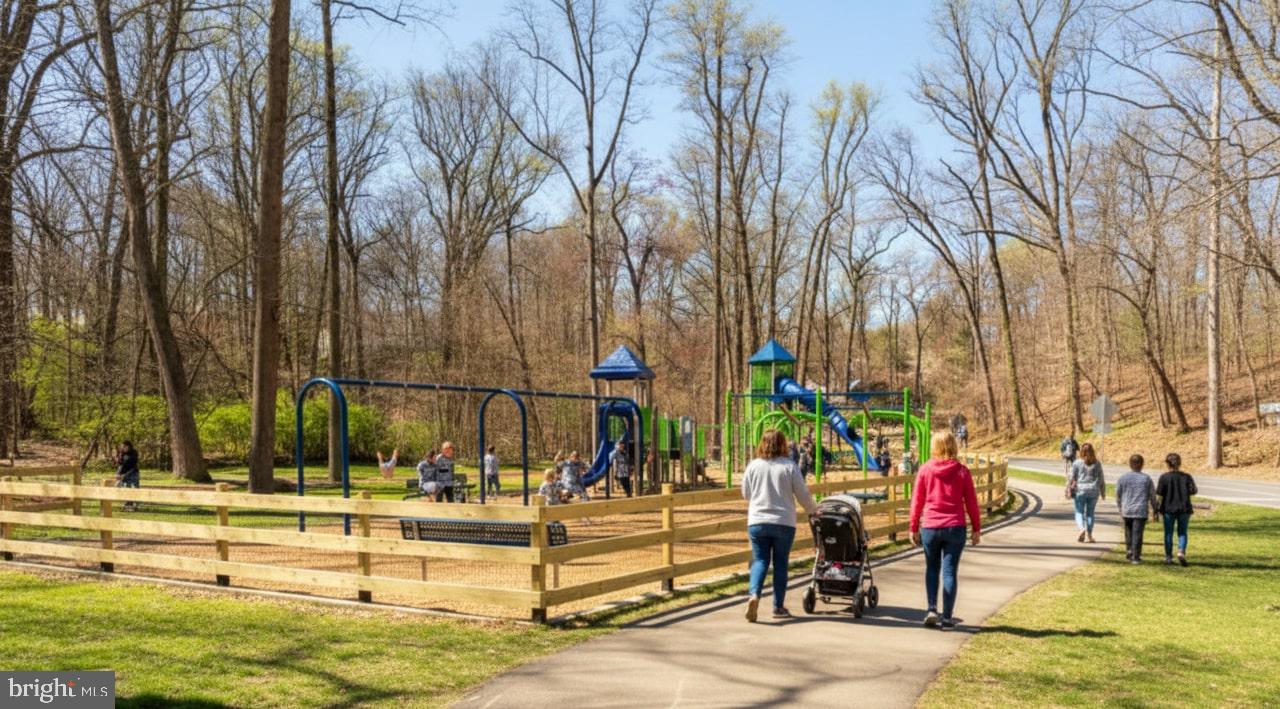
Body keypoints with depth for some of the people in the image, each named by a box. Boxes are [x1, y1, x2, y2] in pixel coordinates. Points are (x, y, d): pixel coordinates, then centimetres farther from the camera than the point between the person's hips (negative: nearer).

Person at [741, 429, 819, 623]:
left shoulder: (753, 466, 0)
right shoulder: (789, 466, -6)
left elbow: (746, 494, 11)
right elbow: (803, 494, -2)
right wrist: (813, 510, 17)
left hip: (757, 521, 1)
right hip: (784, 522, -1)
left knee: (760, 560, 7)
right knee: (781, 563, 9)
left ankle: (754, 594, -16)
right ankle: (779, 606, 13)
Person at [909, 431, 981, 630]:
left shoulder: (925, 470, -1)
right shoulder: (962, 471, 0)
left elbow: (916, 501, 2)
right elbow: (971, 502, 2)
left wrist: (914, 528, 10)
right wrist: (976, 529, 11)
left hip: (930, 527, 0)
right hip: (955, 528, 0)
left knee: (932, 569, 17)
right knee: (950, 572, 5)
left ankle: (932, 610, 4)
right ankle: (947, 617, 4)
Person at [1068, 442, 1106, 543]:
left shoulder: (1077, 463, -4)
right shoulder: (1097, 463, 1)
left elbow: (1072, 478, -3)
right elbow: (1101, 479, 5)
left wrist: (1069, 491, 3)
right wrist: (1103, 492, 13)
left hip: (1080, 490, -2)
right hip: (1093, 490, 2)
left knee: (1079, 512, 6)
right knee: (1090, 512, 10)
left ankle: (1082, 529, -17)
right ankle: (1089, 534, 9)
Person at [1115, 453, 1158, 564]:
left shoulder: (1123, 478, 2)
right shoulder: (1146, 478, -1)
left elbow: (1118, 495, 6)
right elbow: (1152, 496, 3)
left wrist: (1120, 508, 19)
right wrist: (1154, 510, 12)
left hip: (1127, 511, 2)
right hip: (1141, 511, -2)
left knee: (1129, 532, 19)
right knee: (1137, 533, 0)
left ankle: (1129, 551, 11)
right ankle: (1135, 557, 0)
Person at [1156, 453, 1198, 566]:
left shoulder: (1164, 477, -7)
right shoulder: (1186, 477, -2)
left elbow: (1159, 495, -10)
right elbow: (1193, 491, -9)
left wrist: (1157, 508, 2)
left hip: (1168, 509, -1)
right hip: (1184, 509, 1)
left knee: (1168, 533, 9)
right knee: (1182, 533, 12)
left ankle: (1168, 557, 13)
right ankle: (1181, 552, -10)